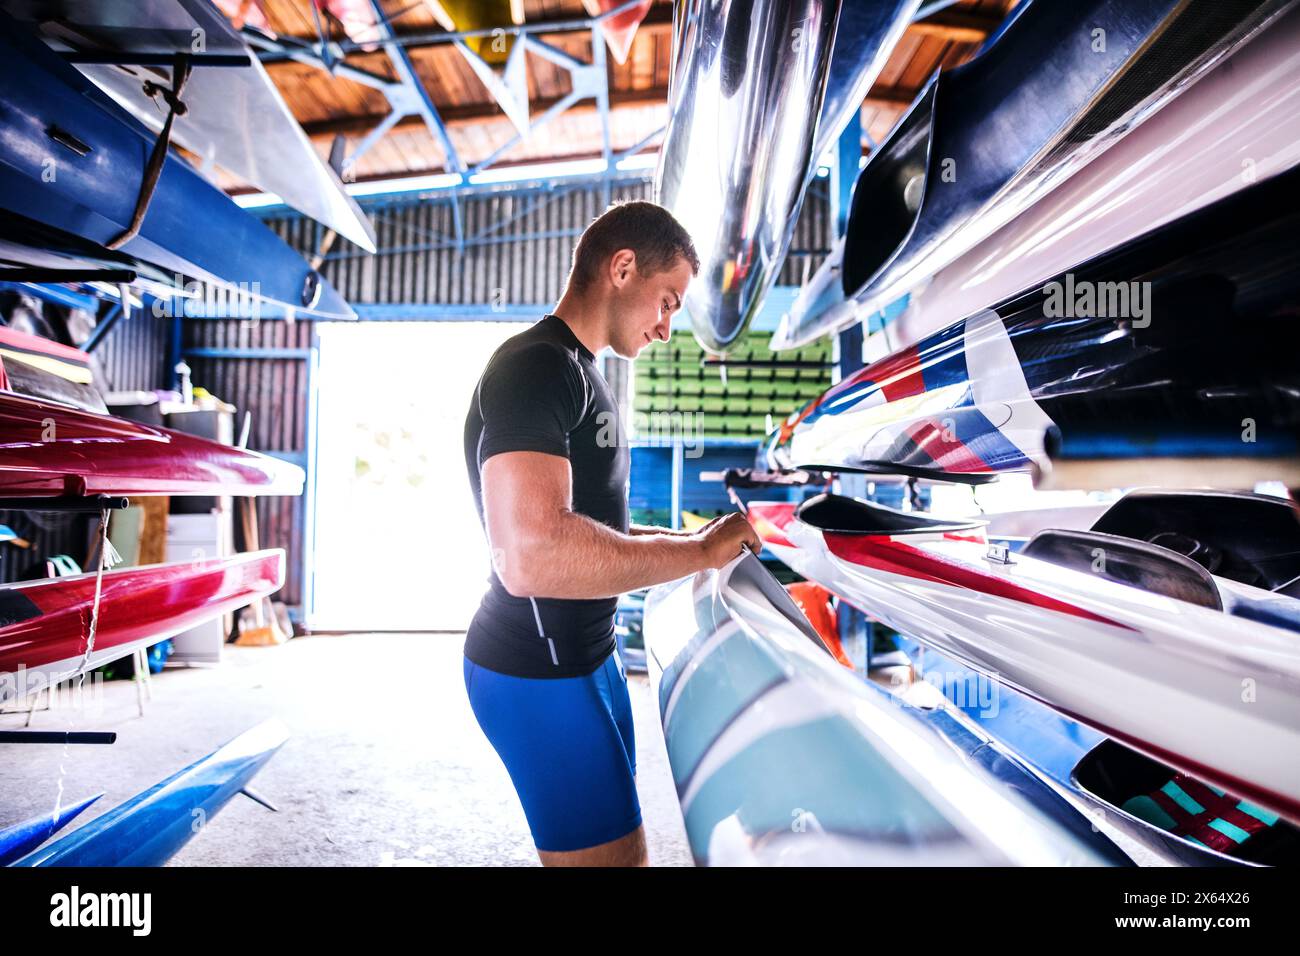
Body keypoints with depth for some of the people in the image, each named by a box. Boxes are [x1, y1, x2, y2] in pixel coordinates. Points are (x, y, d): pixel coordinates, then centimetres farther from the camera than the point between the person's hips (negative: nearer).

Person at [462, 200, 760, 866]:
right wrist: (699, 551, -24)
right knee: (615, 853, 2)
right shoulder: (537, 366, -20)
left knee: (615, 832, 23)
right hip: (537, 673, -10)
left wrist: (682, 540, 11)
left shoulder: (577, 373, 15)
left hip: (582, 654, 10)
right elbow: (531, 554, -34)